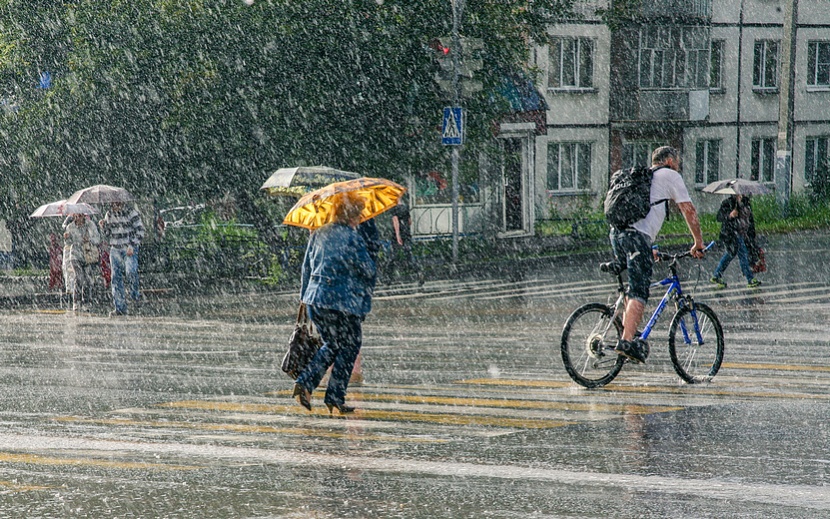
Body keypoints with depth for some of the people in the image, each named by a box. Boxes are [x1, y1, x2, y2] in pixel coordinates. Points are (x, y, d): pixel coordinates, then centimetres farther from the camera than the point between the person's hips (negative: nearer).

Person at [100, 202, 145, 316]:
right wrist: (104, 226, -3)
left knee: (130, 271, -28)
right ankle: (120, 308, 5)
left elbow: (140, 230, -4)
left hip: (129, 249, -4)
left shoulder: (131, 212, -3)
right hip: (115, 249, 4)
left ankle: (134, 294, -1)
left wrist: (132, 245, -13)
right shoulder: (109, 215, 10)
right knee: (116, 278, 0)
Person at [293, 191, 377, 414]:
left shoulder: (319, 233, 8)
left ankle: (305, 382, 4)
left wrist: (305, 294, 23)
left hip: (315, 298, 7)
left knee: (331, 345, 21)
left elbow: (306, 266, 14)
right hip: (343, 302, -7)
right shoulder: (351, 238, -13)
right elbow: (369, 271, -11)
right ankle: (335, 397, 8)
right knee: (348, 348, 8)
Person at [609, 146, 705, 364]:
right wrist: (698, 243, 14)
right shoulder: (669, 176, 11)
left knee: (632, 288, 21)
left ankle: (627, 335, 17)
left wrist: (648, 250, 44)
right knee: (639, 293, -12)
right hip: (637, 234, -8)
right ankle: (627, 342, -23)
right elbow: (689, 210, 6)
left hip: (616, 232, 8)